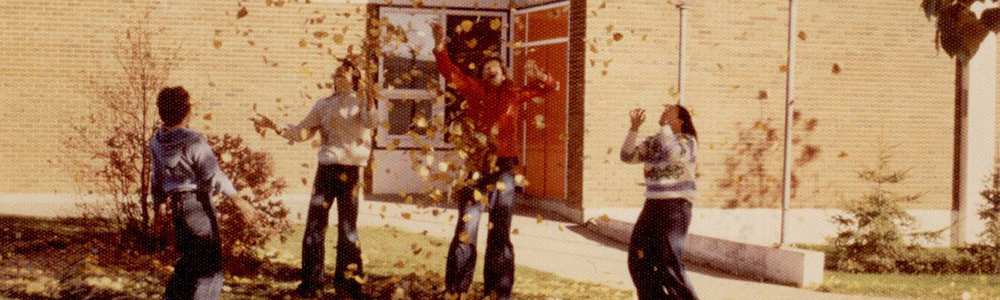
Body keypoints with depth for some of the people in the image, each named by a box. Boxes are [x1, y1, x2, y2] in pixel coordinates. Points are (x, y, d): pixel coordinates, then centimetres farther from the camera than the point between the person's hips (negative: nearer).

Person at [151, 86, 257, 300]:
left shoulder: (157, 142, 5)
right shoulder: (193, 142, -17)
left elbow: (157, 178, 15)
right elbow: (213, 175, -23)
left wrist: (158, 203, 29)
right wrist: (236, 199, -26)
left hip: (177, 204, 8)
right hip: (197, 203, -8)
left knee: (190, 259, 23)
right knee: (209, 266, -1)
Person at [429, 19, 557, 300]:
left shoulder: (515, 95, 11)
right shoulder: (474, 91, 7)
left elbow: (548, 86, 13)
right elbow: (450, 72, -3)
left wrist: (537, 76, -9)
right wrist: (440, 47, -18)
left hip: (503, 168, 1)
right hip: (475, 166, -1)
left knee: (500, 234, 7)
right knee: (465, 232, -2)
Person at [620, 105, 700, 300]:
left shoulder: (688, 141, -7)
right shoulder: (653, 143, 11)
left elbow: (673, 155, -29)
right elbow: (627, 156, 0)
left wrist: (664, 126, -20)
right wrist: (634, 127, -9)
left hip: (676, 205, -7)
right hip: (653, 205, 7)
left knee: (668, 261, -13)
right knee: (639, 255, 6)